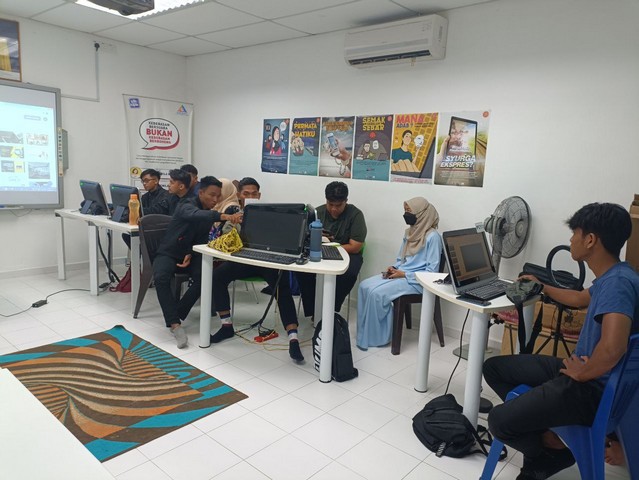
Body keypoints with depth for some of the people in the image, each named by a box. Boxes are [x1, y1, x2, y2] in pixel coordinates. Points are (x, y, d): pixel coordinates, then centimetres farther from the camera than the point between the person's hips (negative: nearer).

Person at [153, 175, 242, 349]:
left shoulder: (209, 214, 6)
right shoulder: (188, 204, -16)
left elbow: (202, 239, 8)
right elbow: (195, 215, -42)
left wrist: (191, 254, -14)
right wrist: (224, 216, -58)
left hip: (189, 255, 5)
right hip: (168, 253, -5)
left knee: (204, 276, -25)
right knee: (161, 278, -34)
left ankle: (174, 316, -15)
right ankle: (175, 324, -33)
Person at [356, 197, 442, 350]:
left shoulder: (432, 237, -12)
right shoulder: (410, 232, 12)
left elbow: (432, 271, -14)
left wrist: (404, 274, -18)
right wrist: (393, 267, 0)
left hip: (416, 281, -8)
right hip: (399, 273, 8)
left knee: (377, 293, -25)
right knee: (365, 286, -13)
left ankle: (375, 337, -8)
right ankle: (364, 332, -8)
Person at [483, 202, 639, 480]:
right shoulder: (609, 277, 8)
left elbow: (612, 348, -39)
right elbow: (581, 299, 31)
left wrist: (581, 374, -20)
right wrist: (542, 287, 43)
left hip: (594, 388, -10)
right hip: (582, 369, 10)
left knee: (499, 422, -20)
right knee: (493, 367, 11)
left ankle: (554, 452, 12)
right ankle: (540, 431, 7)